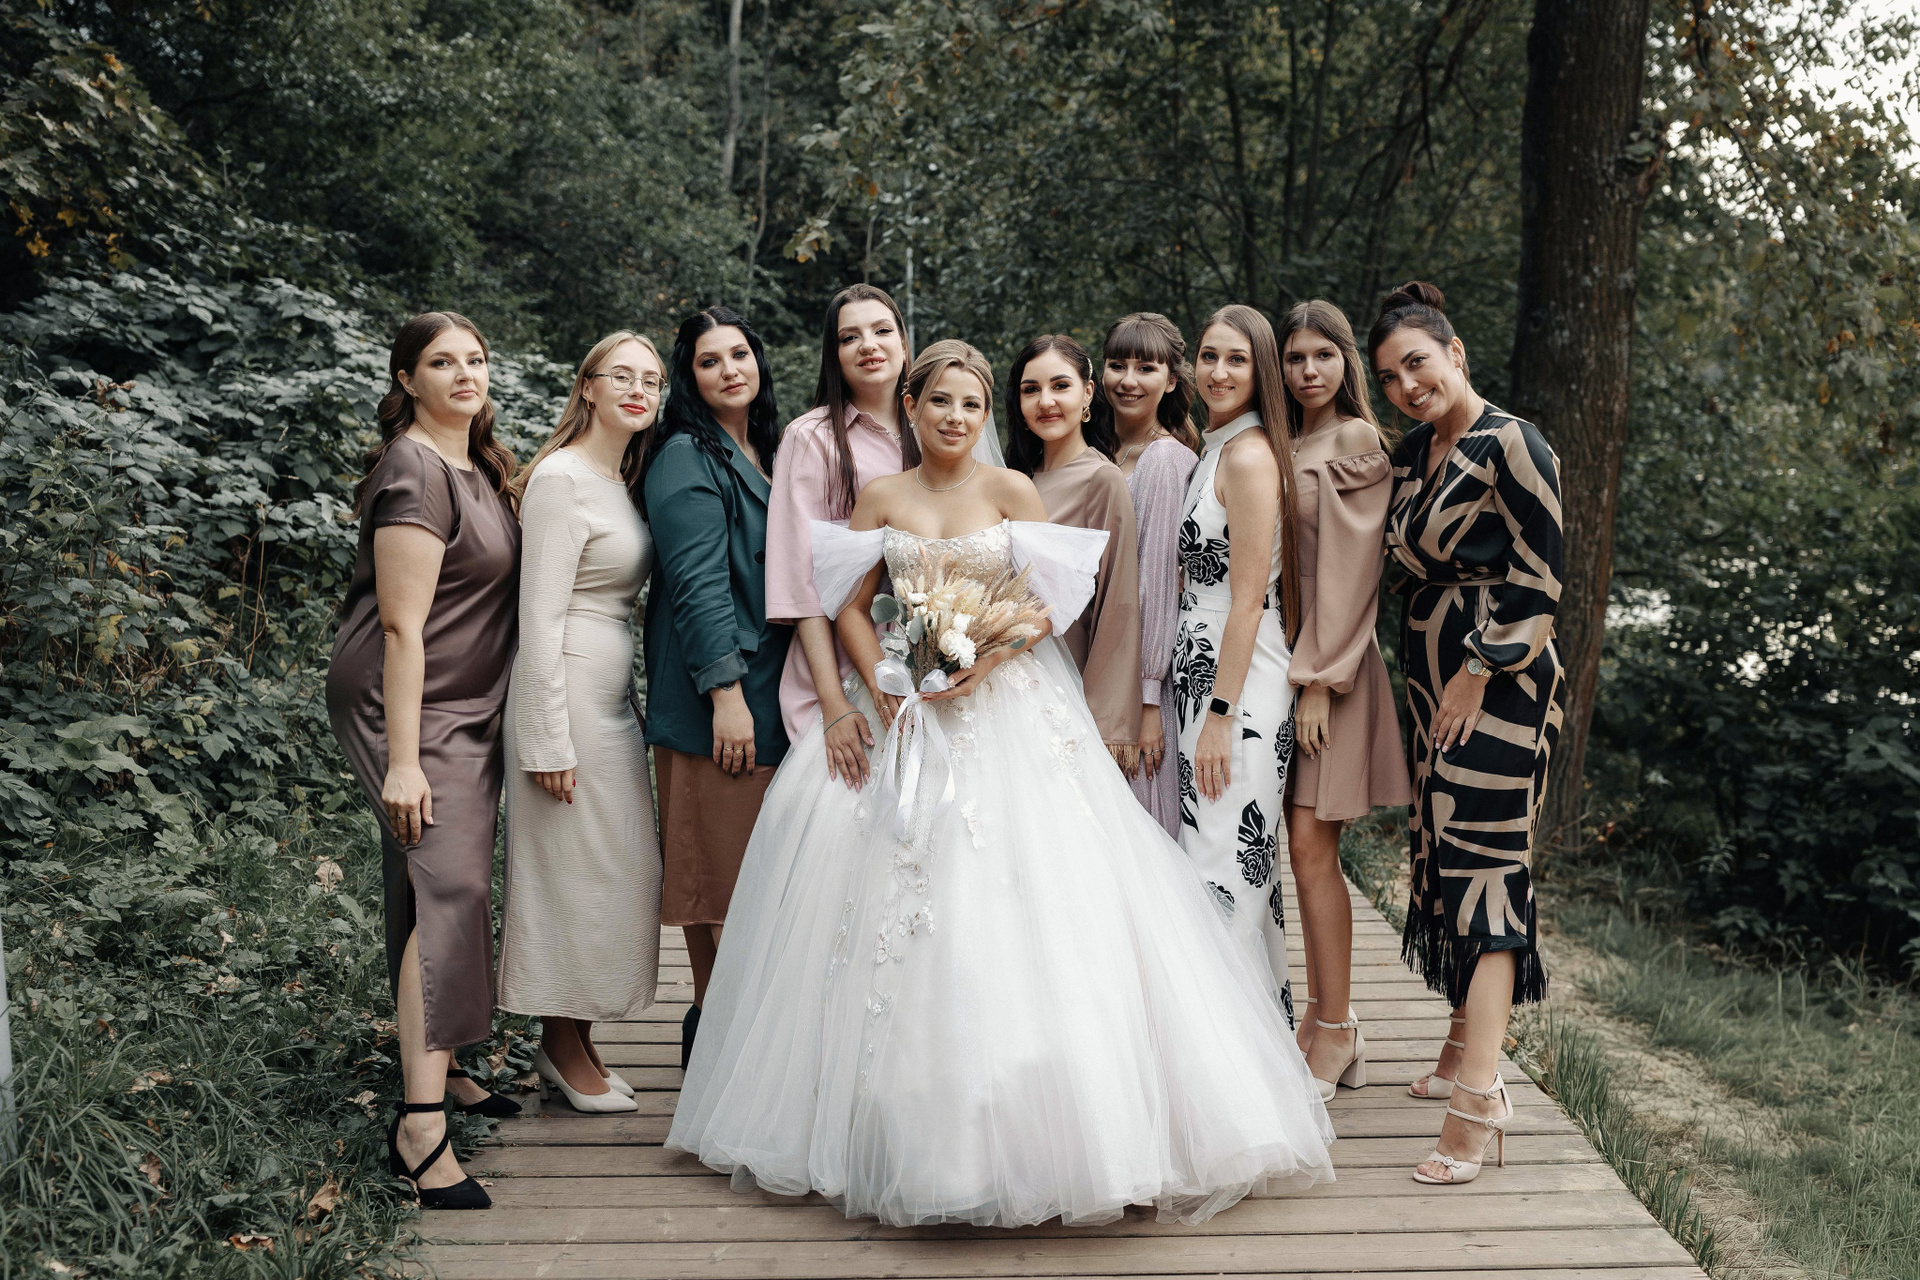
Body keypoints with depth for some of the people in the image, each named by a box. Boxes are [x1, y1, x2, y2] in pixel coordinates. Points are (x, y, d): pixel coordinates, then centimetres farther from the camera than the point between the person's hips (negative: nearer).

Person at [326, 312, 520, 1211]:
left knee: (449, 887, 14)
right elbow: (402, 627, -21)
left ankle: (441, 1068, 26)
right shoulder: (417, 473, -16)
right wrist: (401, 762, -24)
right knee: (449, 887, -16)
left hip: (467, 711, 9)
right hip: (410, 708, -9)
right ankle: (420, 1124, -16)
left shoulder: (479, 466, 13)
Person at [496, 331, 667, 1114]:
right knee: (576, 867, 0)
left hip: (614, 699, 9)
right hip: (568, 693, -9)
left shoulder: (622, 482, 14)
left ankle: (575, 1042, 24)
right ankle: (562, 1047, 15)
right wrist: (550, 739, -19)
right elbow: (540, 615, -17)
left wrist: (635, 713, 17)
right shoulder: (562, 478, -13)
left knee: (616, 869, 12)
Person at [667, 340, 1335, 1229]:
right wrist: (882, 688, -7)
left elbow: (1051, 603, -2)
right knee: (904, 901, 2)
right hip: (912, 712, 2)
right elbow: (850, 606, 7)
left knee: (1025, 900, -8)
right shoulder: (879, 499, 7)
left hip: (1010, 709, -2)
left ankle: (1030, 1126, 3)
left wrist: (986, 656, -17)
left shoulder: (1011, 490, 1)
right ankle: (915, 1121, 16)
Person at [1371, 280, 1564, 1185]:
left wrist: (1477, 676, -14)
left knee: (1484, 864, -12)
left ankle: (1477, 1102, -14)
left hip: (1501, 680, -8)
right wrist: (1428, 687, 12)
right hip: (1434, 678, 8)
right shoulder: (1412, 454, 13)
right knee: (1441, 859, 10)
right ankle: (1465, 1051, 22)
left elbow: (1538, 583, -14)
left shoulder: (1510, 446, -11)